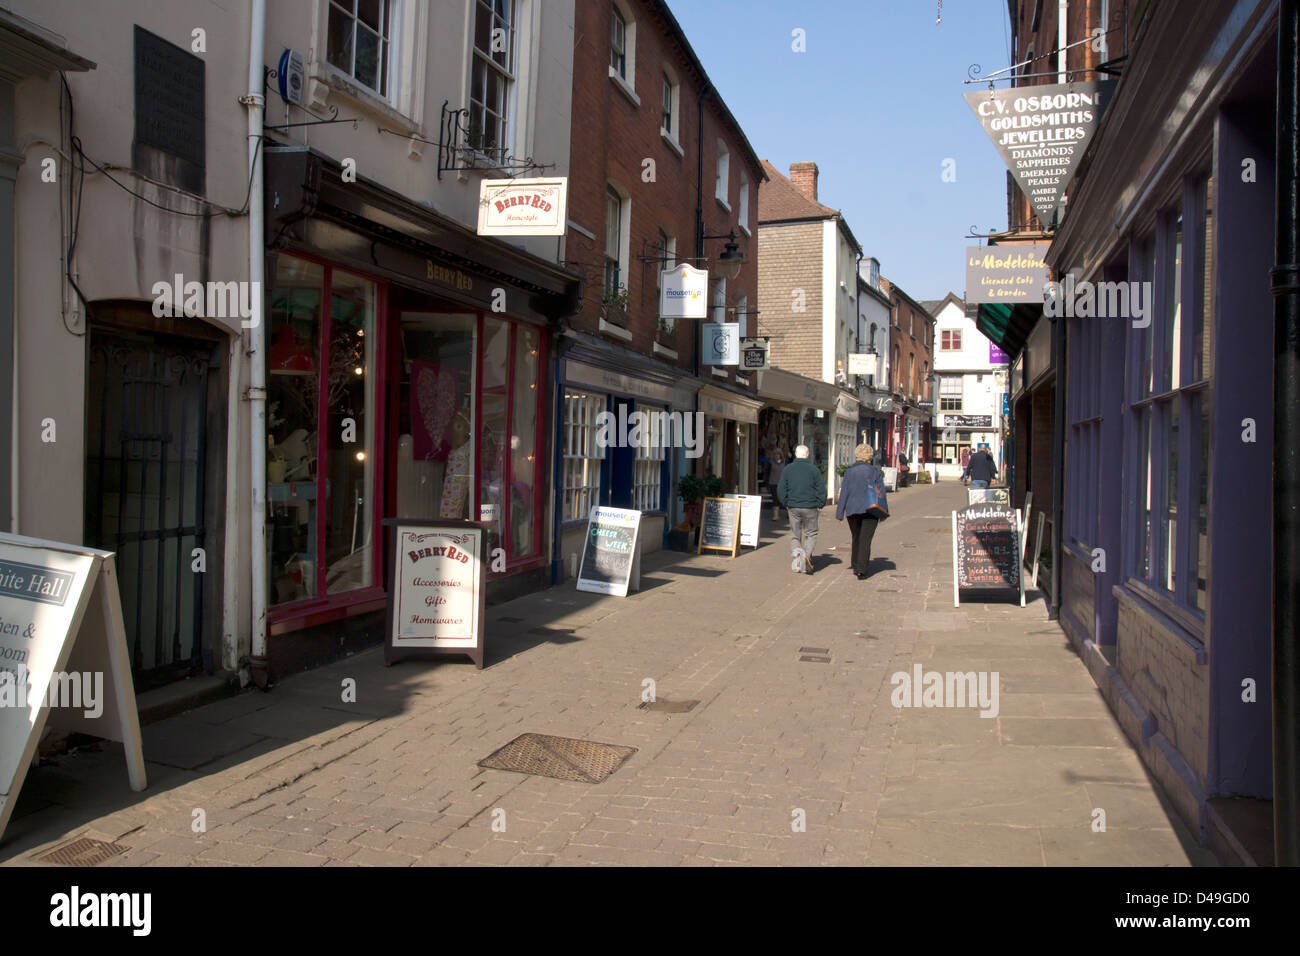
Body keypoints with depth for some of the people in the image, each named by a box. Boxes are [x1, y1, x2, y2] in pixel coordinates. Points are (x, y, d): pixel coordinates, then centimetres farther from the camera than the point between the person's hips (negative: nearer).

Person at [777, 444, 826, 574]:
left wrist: (786, 504, 11)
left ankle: (796, 550, -12)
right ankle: (807, 554, -13)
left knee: (795, 535, 13)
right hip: (810, 507, -1)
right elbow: (822, 489, -4)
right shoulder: (814, 469, -3)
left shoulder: (787, 469, 2)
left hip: (793, 507, 1)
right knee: (811, 534, 9)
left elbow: (781, 490, 1)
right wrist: (819, 505, 7)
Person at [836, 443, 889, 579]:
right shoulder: (875, 471, -2)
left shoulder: (849, 471, 2)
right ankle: (861, 570, -11)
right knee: (865, 540, -3)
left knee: (856, 539, 18)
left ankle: (856, 567, 24)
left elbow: (844, 493, -1)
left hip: (852, 510, 2)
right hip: (870, 510, -2)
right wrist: (883, 512, 9)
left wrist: (840, 513, 1)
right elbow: (881, 492, 0)